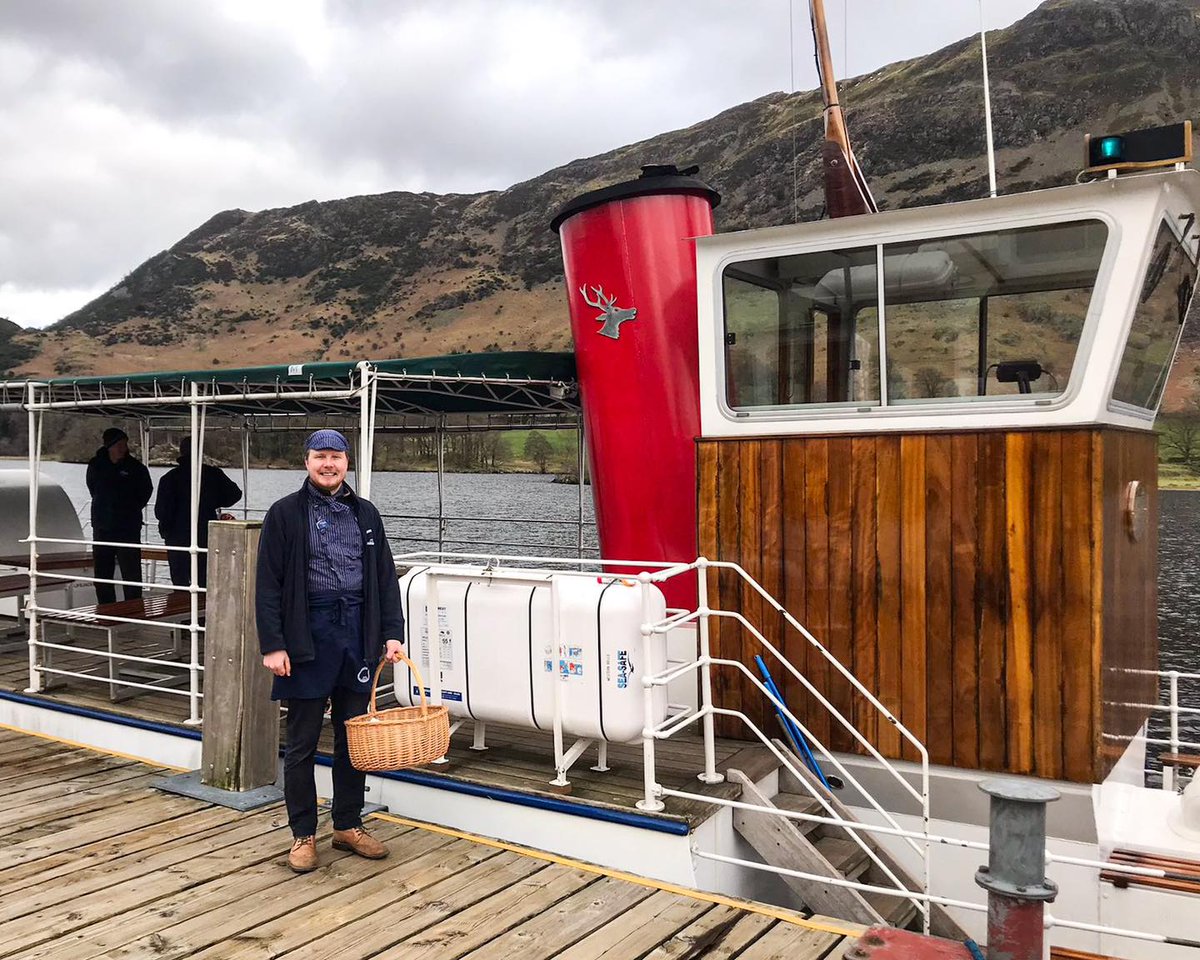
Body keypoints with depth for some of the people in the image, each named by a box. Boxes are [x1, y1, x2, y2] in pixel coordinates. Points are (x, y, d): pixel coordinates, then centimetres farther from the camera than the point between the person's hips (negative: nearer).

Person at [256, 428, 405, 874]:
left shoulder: (365, 513, 10)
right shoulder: (285, 513, -1)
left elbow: (385, 578, 11)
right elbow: (269, 585, -4)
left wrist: (391, 633, 3)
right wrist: (272, 645, -10)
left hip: (357, 633, 4)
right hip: (308, 633, -4)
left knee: (354, 736, 11)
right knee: (302, 742, 5)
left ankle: (348, 826, 25)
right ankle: (303, 835, 18)